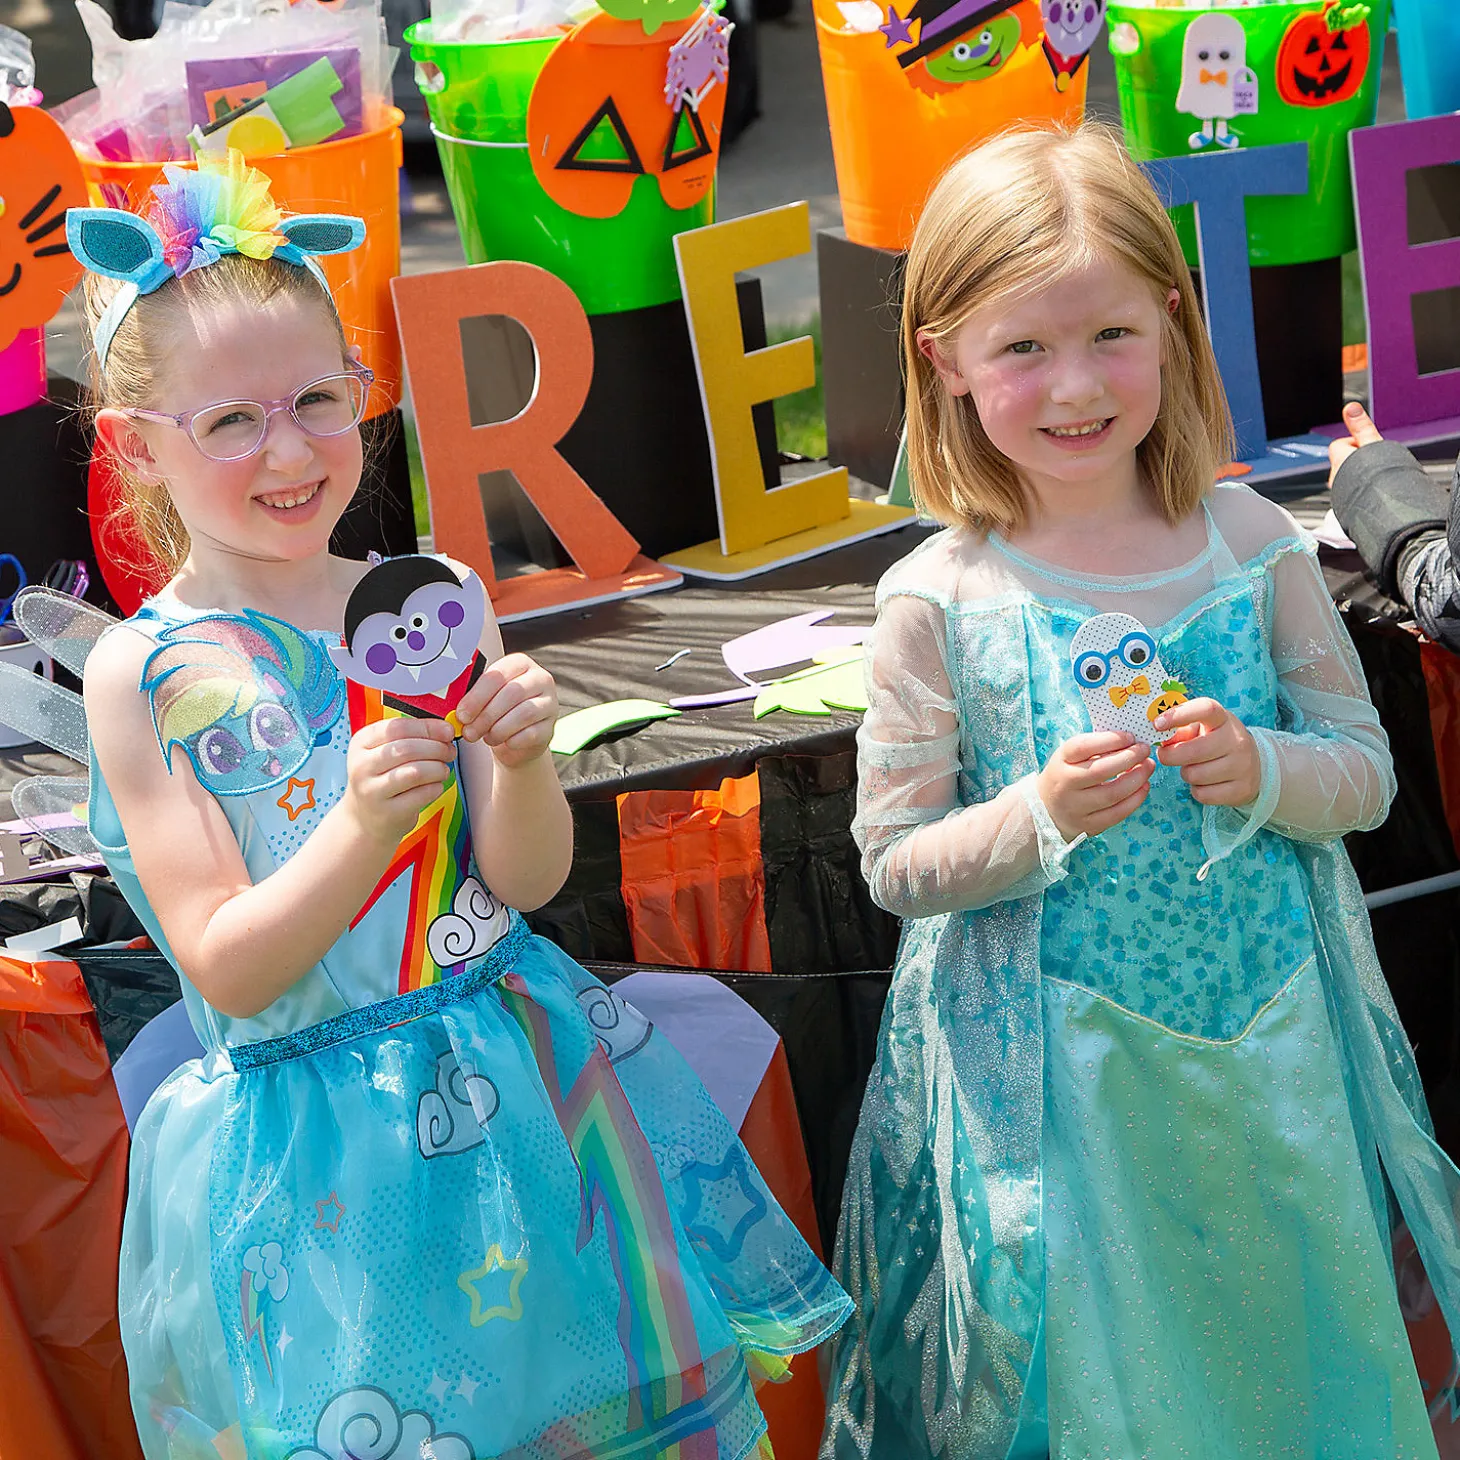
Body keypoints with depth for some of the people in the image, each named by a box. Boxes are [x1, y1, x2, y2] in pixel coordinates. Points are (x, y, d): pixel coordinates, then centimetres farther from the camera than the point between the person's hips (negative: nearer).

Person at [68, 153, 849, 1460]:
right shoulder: (142, 674, -9)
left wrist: (522, 759, -21)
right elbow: (226, 970, -12)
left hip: (522, 1091, 3)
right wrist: (359, 826, -27)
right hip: (314, 1143, -3)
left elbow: (526, 879, -1)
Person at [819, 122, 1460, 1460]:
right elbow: (895, 863, -5)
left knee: (1285, 1340, 15)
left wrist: (1261, 772, -16)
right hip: (1051, 1066, -2)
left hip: (1272, 1036, 2)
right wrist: (1044, 815, -21)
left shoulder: (1253, 546, -4)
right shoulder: (940, 601, -10)